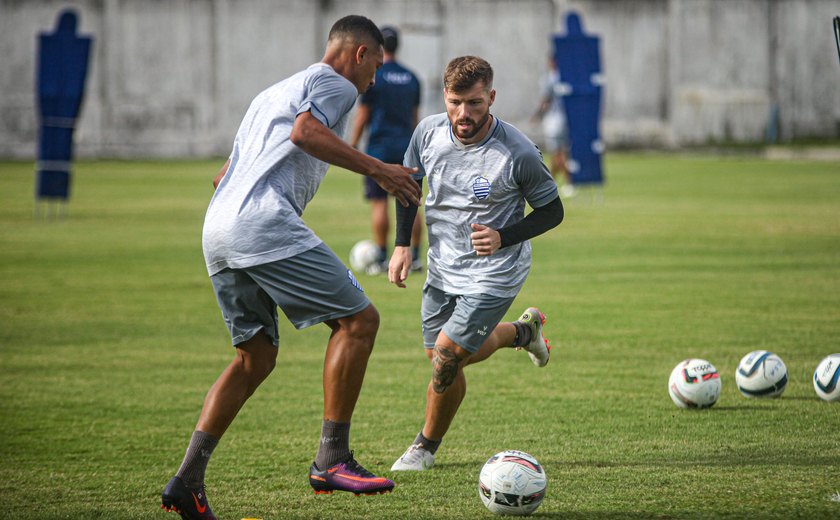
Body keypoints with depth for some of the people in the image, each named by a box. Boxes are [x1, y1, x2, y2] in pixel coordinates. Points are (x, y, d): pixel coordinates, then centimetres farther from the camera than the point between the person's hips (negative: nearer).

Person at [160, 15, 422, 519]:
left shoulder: (270, 94, 33)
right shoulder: (335, 83, 6)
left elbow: (222, 177, 34)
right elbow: (306, 131, -16)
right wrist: (378, 169, -13)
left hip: (218, 231, 9)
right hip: (265, 223, -9)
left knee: (256, 356, 15)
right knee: (358, 319, -5)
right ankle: (332, 459, -9)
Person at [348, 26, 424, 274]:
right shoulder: (411, 78, 10)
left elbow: (361, 117, -6)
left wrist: (351, 148, 1)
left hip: (380, 148, -5)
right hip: (406, 148, 5)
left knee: (379, 204, -3)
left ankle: (381, 259, -4)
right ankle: (415, 257, 5)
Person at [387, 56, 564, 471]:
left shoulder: (518, 154, -24)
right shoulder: (429, 132, -11)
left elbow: (552, 211, -10)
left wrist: (503, 238, -25)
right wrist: (401, 245, 2)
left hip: (493, 273, -5)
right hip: (442, 267, 6)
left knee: (446, 357, -11)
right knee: (443, 358, 13)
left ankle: (426, 447, 15)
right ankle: (523, 331, 41)